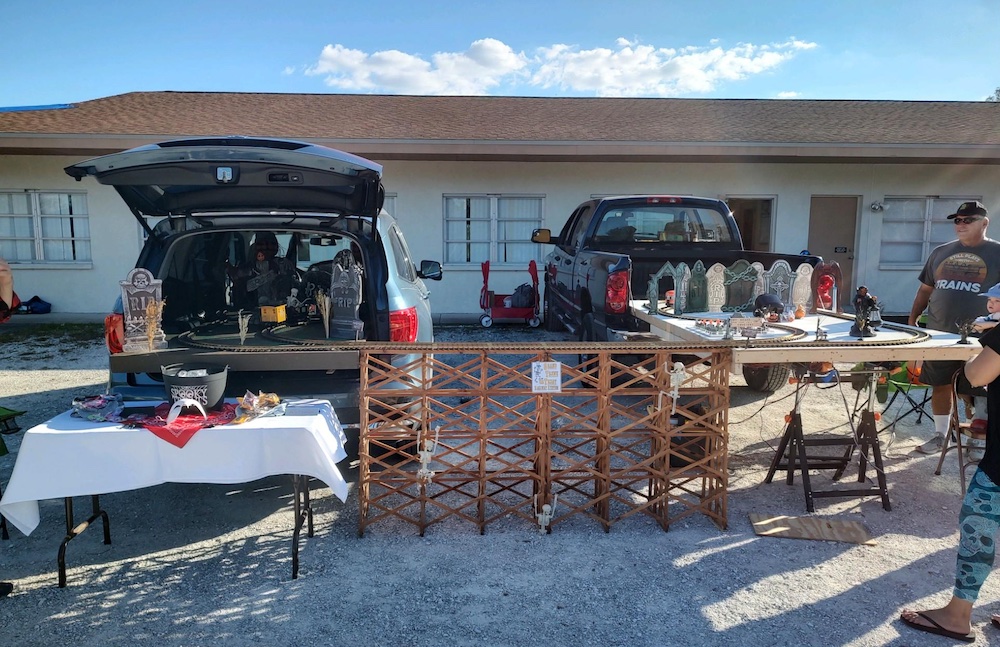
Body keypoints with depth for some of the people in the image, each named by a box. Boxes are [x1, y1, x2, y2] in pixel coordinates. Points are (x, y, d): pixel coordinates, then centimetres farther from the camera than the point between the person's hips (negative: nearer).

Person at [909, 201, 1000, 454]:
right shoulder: (940, 252, 10)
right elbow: (925, 289, 16)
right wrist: (912, 319, 11)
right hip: (939, 335, 4)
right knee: (940, 386, 11)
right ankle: (940, 436, 24)